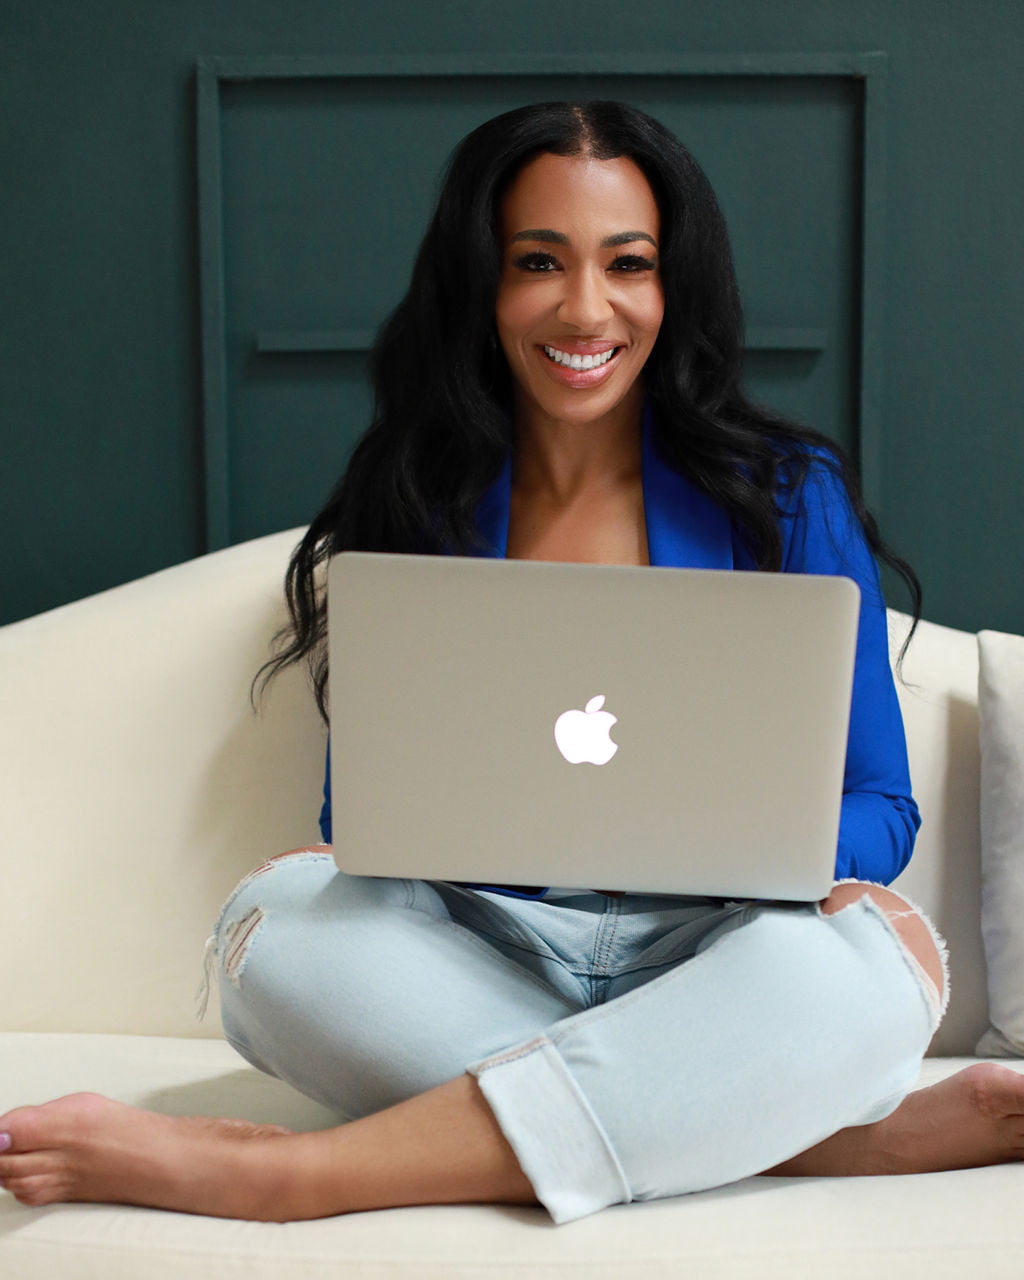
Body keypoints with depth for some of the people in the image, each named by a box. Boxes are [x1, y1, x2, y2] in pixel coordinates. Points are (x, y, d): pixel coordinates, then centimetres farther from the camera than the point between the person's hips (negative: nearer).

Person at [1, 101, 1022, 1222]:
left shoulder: (789, 496, 6)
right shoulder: (413, 505, 11)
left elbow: (878, 812, 5)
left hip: (712, 960, -1)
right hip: (471, 974, 1)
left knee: (876, 954, -33)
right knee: (277, 912, -28)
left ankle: (280, 1173, -32)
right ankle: (828, 1135, -26)